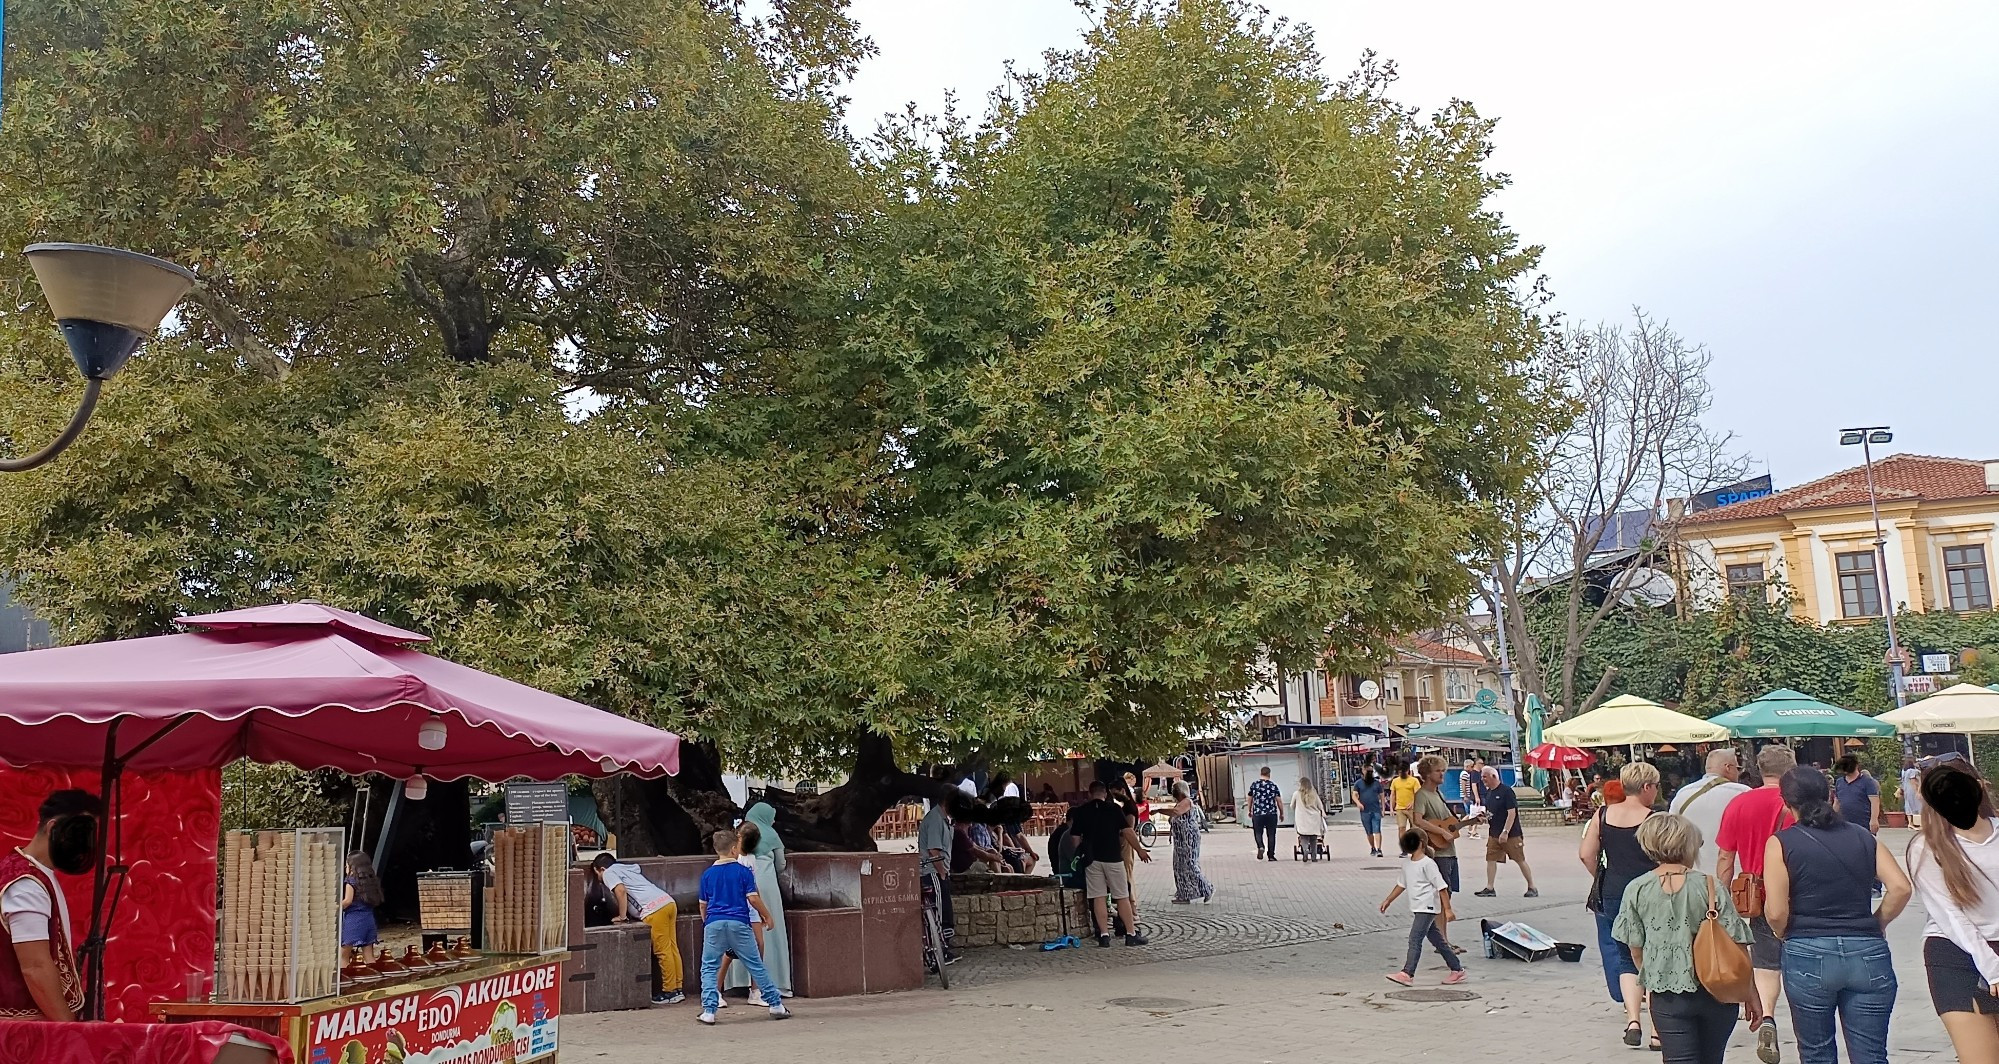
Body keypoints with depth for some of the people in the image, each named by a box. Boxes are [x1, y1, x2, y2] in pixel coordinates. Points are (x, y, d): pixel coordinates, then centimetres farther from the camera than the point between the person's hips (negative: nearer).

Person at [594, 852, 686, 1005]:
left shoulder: (609, 873, 8)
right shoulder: (628, 868, 32)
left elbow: (621, 890, -10)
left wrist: (622, 917, -3)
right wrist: (627, 915, 32)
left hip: (654, 909, -8)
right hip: (668, 901, 8)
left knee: (662, 952, -3)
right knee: (672, 949, 9)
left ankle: (669, 992, 1)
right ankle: (677, 990, 13)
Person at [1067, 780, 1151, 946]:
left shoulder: (1080, 811, 3)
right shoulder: (1114, 808, -3)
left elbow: (1076, 838, 2)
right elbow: (1127, 832, -6)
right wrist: (1140, 851, 4)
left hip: (1091, 859, 2)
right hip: (1113, 858, -2)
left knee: (1099, 897, 4)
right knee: (1122, 897, 5)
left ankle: (1104, 935, 1)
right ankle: (1131, 934, 7)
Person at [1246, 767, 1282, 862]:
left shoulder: (1254, 785, 0)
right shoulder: (1273, 786, -1)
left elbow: (1250, 799, 9)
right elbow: (1279, 801, 0)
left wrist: (1250, 811, 24)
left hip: (1257, 814, 0)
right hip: (1272, 814, 0)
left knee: (1258, 833, 10)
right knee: (1271, 835, 9)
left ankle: (1261, 847, -18)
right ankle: (1271, 855, 10)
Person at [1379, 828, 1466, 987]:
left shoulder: (1428, 863, -12)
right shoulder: (1406, 863, 11)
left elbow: (1442, 887, -13)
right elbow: (1402, 884, 23)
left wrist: (1447, 909, -16)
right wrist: (1388, 900, 23)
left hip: (1427, 908, -8)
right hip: (1417, 908, 8)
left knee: (1415, 939, -13)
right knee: (1436, 939, 14)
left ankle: (1407, 974, -16)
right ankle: (1457, 969, 23)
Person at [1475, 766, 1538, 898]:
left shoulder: (1506, 791, -14)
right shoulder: (1488, 792, 11)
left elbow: (1512, 813, -17)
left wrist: (1505, 832, -22)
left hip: (1511, 834, -8)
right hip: (1494, 834, 8)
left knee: (1520, 860, 0)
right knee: (1490, 859, 3)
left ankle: (1532, 888, 10)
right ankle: (1489, 888, 6)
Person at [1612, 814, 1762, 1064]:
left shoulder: (1636, 890, -6)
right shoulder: (1710, 887, -9)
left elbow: (1635, 948, 0)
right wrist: (1751, 994, 2)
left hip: (1667, 997, -1)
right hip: (1716, 994, 1)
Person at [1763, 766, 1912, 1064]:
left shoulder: (1781, 843, -2)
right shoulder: (1863, 836, 8)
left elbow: (1776, 912, -10)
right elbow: (1901, 888, -3)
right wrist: (1877, 924, 11)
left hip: (1808, 956, -2)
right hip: (1868, 954, 2)